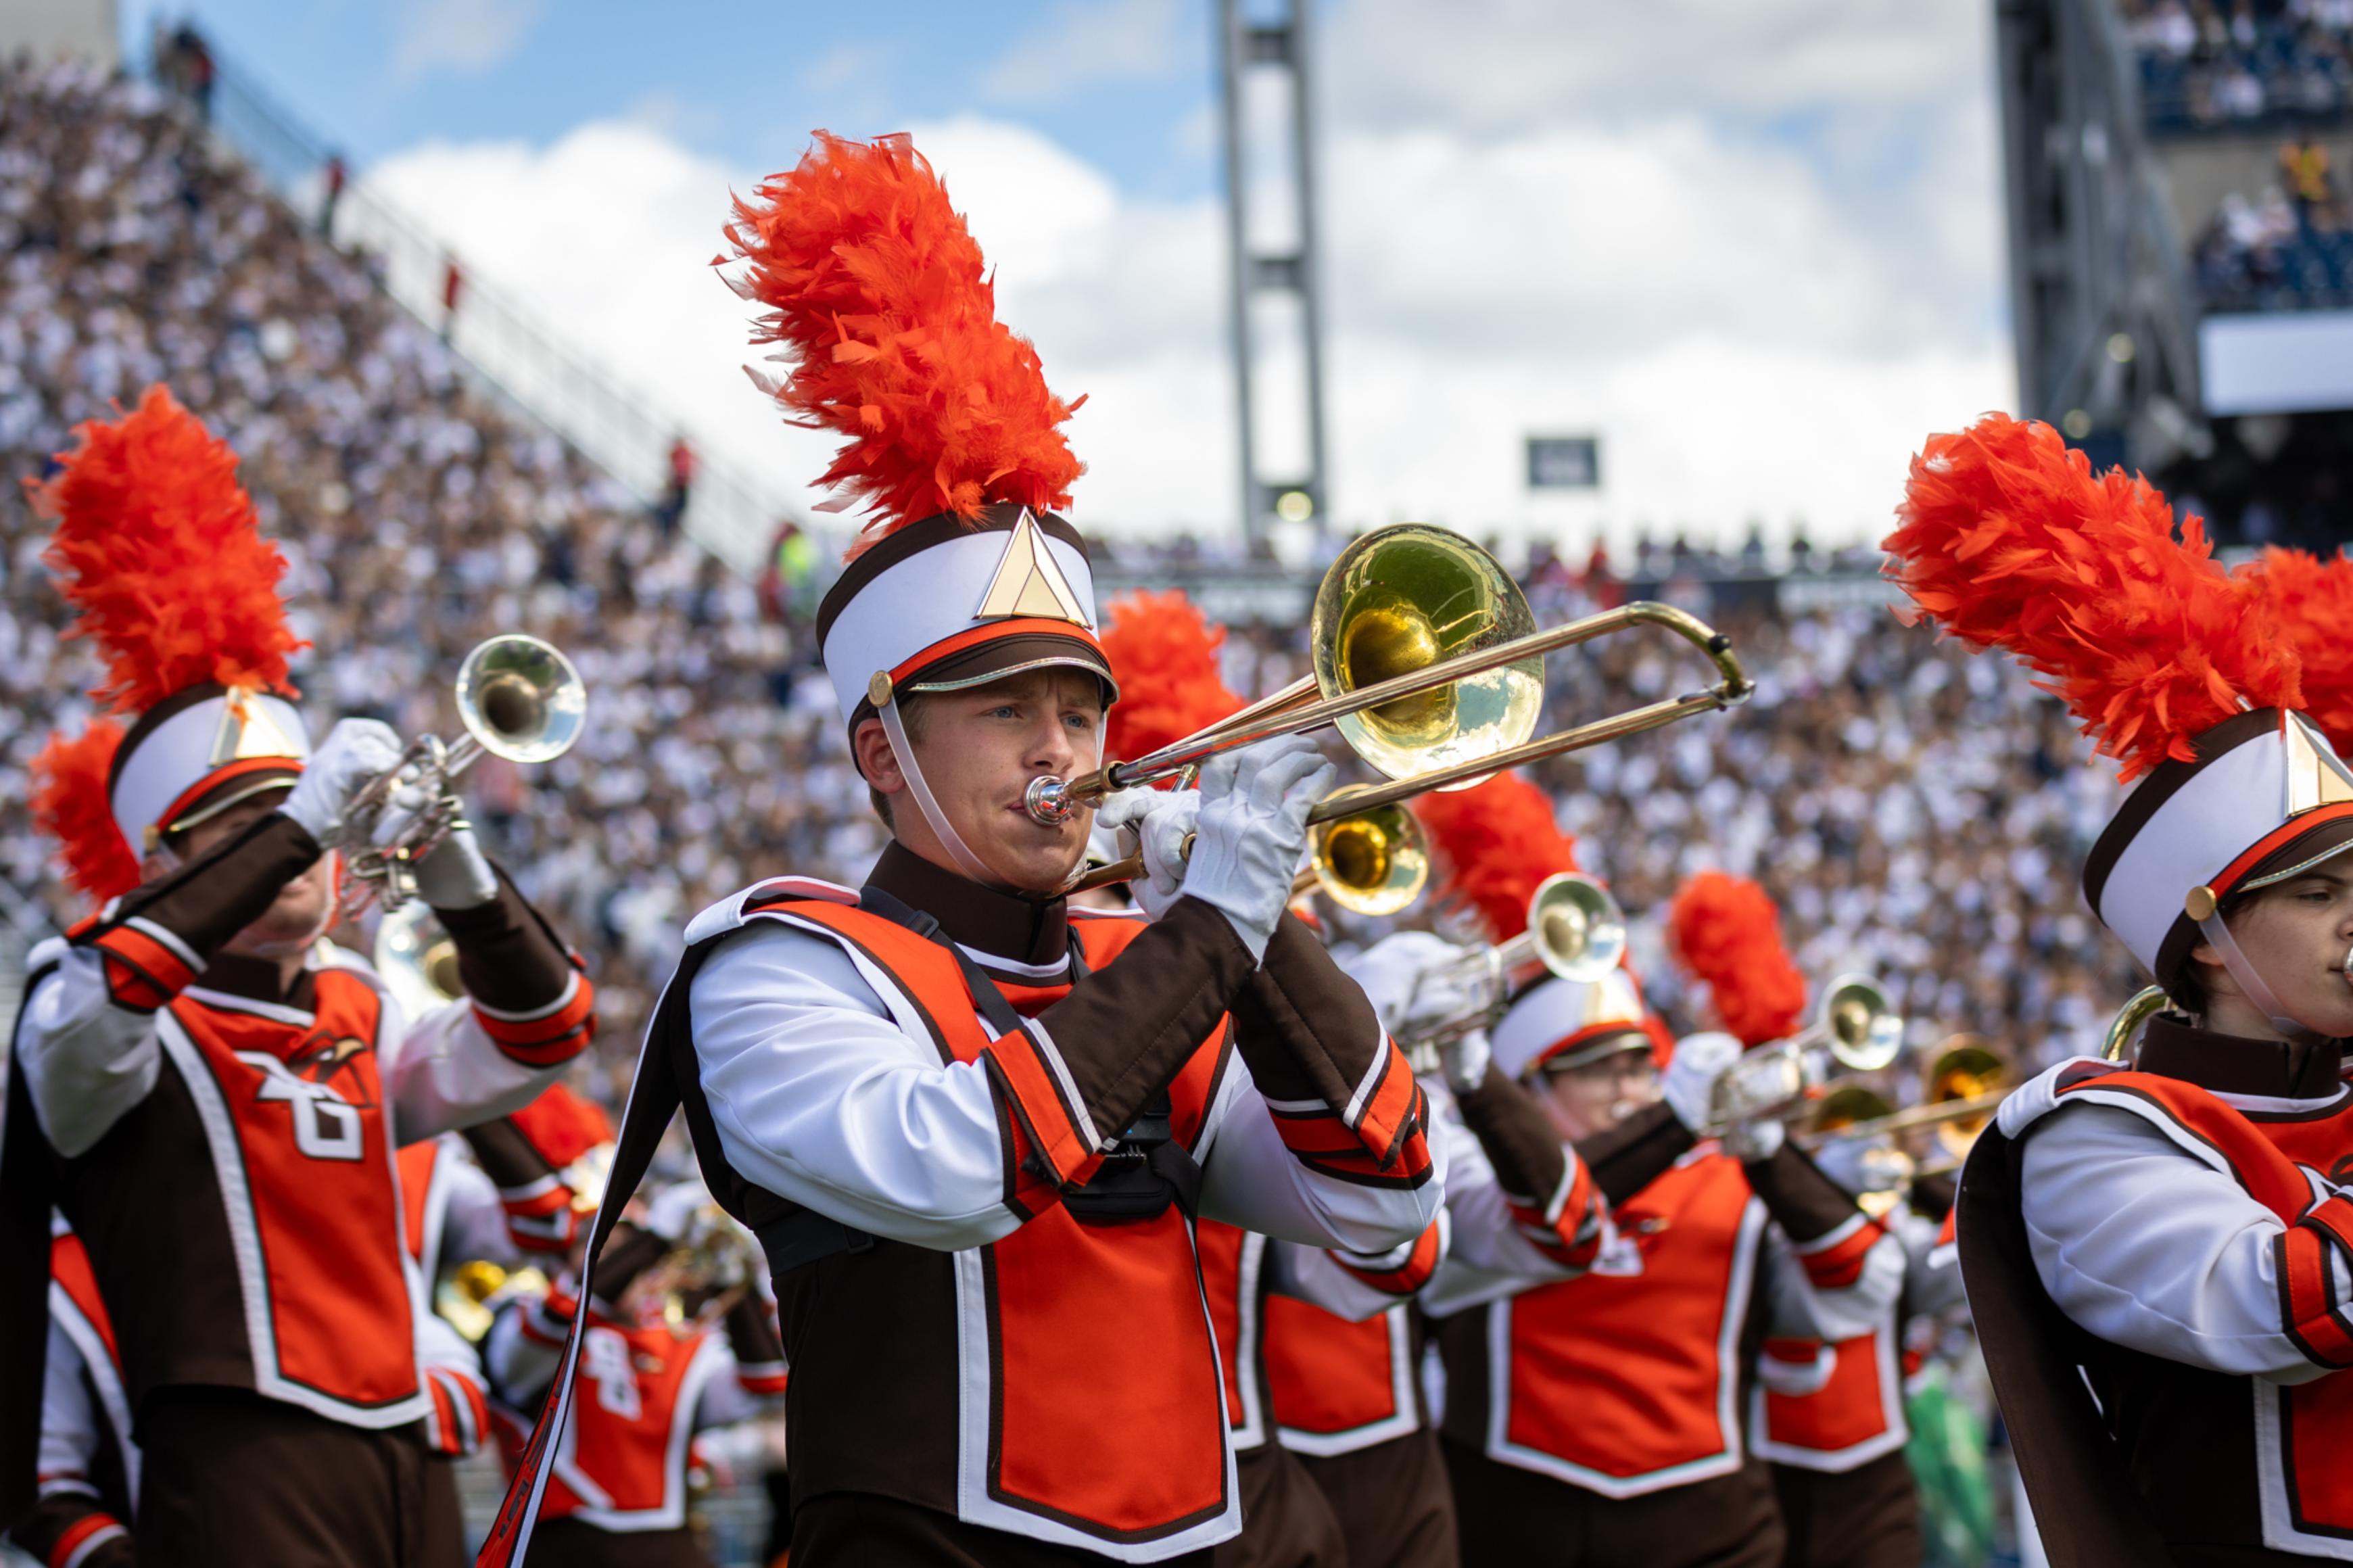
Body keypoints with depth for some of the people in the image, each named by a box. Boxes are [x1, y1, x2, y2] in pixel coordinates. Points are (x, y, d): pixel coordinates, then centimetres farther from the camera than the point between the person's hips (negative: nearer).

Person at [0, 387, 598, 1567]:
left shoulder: (357, 1019, 19)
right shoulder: (133, 1029, 0)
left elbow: (537, 1033, 12)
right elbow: (95, 994, -23)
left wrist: (453, 873, -4)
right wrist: (295, 824, -20)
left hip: (395, 1460, 7)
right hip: (238, 1470, -7)